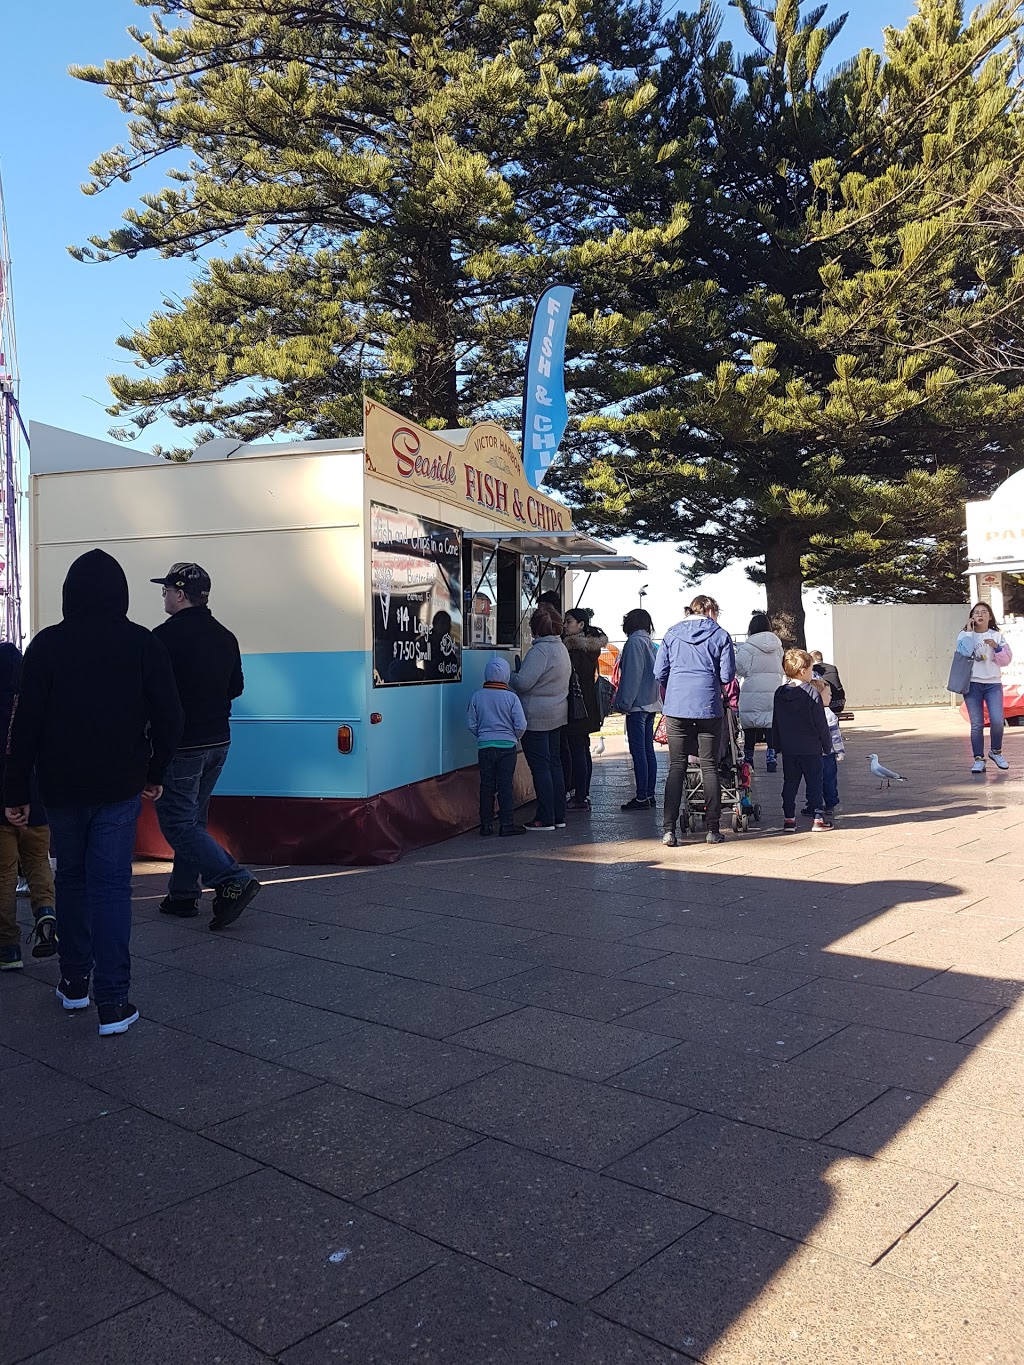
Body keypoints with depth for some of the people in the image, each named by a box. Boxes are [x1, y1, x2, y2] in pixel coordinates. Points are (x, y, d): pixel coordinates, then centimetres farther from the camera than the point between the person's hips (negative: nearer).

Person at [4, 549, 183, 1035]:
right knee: (112, 885, 0)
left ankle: (74, 982, 26)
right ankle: (113, 1002, -3)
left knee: (71, 878, 18)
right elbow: (168, 717, -3)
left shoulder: (47, 645, -4)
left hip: (62, 787, 1)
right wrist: (155, 773, 10)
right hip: (120, 788, -1)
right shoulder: (143, 644, -3)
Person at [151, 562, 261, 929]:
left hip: (180, 744, -8)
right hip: (218, 740, 8)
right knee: (193, 818, 17)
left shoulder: (166, 636, -15)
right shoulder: (225, 637, 8)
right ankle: (184, 894, 22)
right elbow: (235, 687, 16)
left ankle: (234, 881, -13)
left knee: (177, 823, -2)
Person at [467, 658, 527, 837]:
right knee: (505, 786, 3)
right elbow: (521, 725, -7)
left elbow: (471, 724, 2)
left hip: (484, 746, 2)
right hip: (507, 746, -2)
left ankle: (486, 824, 13)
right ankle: (507, 824, 3)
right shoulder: (511, 697, -9)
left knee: (486, 786, 9)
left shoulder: (477, 696, -2)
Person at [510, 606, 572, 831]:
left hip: (537, 717, -9)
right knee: (554, 763, 13)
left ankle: (545, 819, 0)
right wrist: (521, 669, 19)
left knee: (540, 766, -3)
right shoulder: (561, 648, 11)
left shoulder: (539, 651, -19)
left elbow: (523, 683, -22)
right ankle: (559, 816, 18)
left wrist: (509, 675, -2)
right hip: (557, 713, 9)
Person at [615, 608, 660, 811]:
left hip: (637, 705, -9)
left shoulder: (634, 642, -11)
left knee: (638, 751, -7)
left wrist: (625, 702, -14)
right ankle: (649, 795, 16)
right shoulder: (649, 643, 15)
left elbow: (632, 674, -17)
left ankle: (642, 798, -7)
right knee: (648, 750, 11)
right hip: (651, 703, 9)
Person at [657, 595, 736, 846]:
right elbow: (727, 676, 1)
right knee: (709, 767, 6)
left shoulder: (672, 634, 9)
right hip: (708, 707, -1)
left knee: (676, 768, 3)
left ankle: (669, 829, -3)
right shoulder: (720, 635, 4)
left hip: (676, 707, 1)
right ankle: (713, 829, 9)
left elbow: (659, 673, 8)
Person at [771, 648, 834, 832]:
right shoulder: (811, 694, -14)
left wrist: (777, 745, 18)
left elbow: (776, 723, 9)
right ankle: (818, 818, 7)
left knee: (790, 783, 10)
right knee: (814, 783, 4)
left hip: (788, 749, 5)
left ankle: (788, 818, 10)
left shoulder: (779, 694, 3)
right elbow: (821, 724, -10)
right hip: (811, 748, -4)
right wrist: (827, 745, 1)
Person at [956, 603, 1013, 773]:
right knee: (977, 724, -2)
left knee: (997, 721, -11)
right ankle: (979, 759, 5)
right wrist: (969, 630, -12)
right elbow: (964, 652, -16)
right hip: (972, 684, -1)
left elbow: (1006, 660, 6)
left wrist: (997, 647, -11)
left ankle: (996, 752, 14)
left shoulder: (996, 636, 9)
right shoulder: (965, 635, 4)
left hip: (993, 684, 1)